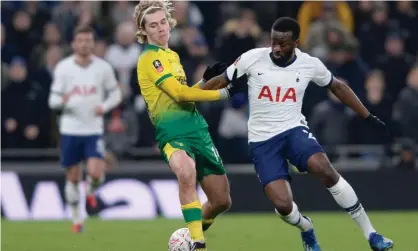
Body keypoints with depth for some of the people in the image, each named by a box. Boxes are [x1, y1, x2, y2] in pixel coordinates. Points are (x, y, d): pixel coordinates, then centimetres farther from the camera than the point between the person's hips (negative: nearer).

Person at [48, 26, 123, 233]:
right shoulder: (63, 67, -3)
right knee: (73, 177, 6)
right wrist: (62, 101, -25)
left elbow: (115, 94, 11)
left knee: (96, 173, -16)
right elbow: (53, 101, -1)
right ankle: (76, 219, 23)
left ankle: (90, 192, 21)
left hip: (94, 130, 0)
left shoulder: (103, 68, -1)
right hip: (70, 129, 0)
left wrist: (105, 107, -10)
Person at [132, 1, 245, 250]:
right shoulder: (150, 58, -8)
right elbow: (179, 93, -16)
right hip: (173, 132, -9)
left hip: (197, 128, 9)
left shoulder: (172, 55, 20)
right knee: (187, 170, -41)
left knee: (222, 201, 8)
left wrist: (206, 79, 14)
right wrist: (225, 93, -14)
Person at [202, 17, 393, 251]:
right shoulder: (253, 59, -9)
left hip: (294, 130, 0)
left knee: (325, 169, -30)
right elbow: (220, 82, 2)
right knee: (283, 204, -18)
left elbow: (338, 87, 13)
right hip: (262, 140, 0)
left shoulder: (309, 64, -4)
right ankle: (306, 229, 21)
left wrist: (369, 117, 13)